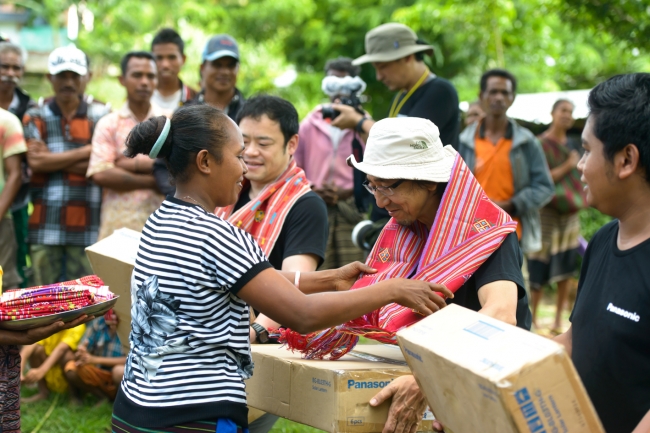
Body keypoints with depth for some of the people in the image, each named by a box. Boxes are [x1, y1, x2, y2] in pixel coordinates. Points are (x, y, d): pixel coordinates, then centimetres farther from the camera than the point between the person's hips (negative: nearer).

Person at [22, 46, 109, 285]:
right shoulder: (35, 118, 10)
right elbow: (36, 162, -6)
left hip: (86, 227, -1)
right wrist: (86, 152, -6)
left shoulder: (100, 115, 6)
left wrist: (54, 161, -7)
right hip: (45, 227, 1)